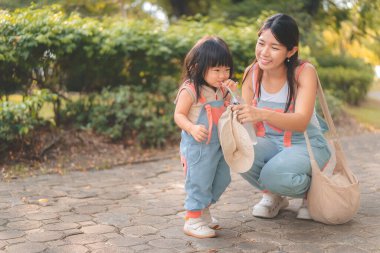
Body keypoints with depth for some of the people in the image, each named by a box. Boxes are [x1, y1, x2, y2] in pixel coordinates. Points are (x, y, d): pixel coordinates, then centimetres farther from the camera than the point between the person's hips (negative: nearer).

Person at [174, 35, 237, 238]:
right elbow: (179, 115, -14)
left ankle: (203, 213, 34)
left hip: (219, 145, 8)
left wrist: (232, 93, -4)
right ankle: (192, 221, 11)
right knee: (199, 181, -3)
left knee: (221, 179, 17)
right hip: (198, 146, -8)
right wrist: (192, 128, -33)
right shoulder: (190, 89, -16)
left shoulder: (221, 89, 7)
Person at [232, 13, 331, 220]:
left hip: (307, 144, -3)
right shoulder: (252, 73, -8)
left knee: (275, 175, -34)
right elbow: (248, 117, -8)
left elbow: (301, 122, -33)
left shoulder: (304, 72, -19)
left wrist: (262, 114, -50)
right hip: (271, 143, 4)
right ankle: (272, 196, 4)